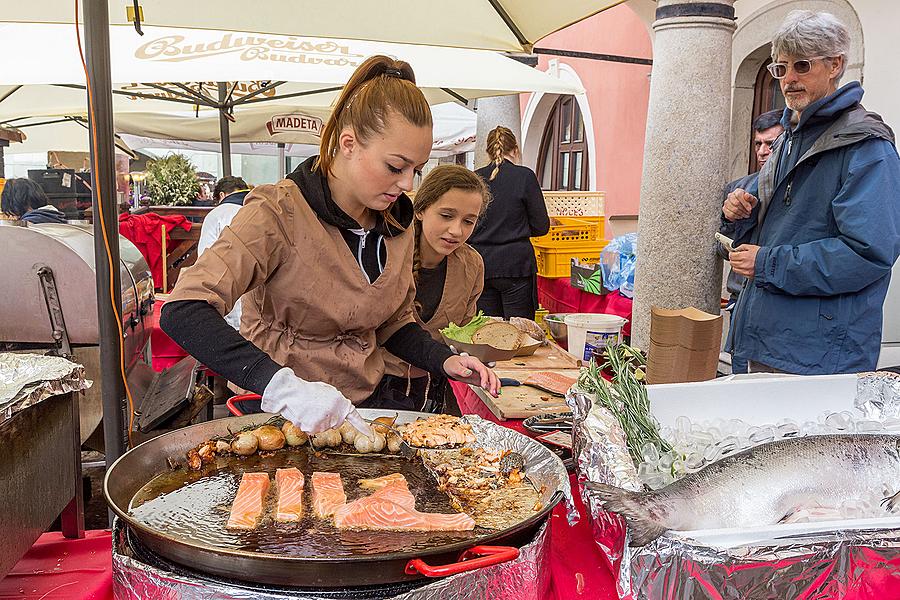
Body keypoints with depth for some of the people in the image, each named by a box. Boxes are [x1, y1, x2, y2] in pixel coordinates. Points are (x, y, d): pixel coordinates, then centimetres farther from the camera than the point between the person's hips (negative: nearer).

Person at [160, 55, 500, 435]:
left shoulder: (397, 223, 4)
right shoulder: (279, 213, -16)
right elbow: (182, 312, -25)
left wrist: (444, 361, -2)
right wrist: (280, 384, -37)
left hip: (362, 406, 4)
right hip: (279, 414, -4)